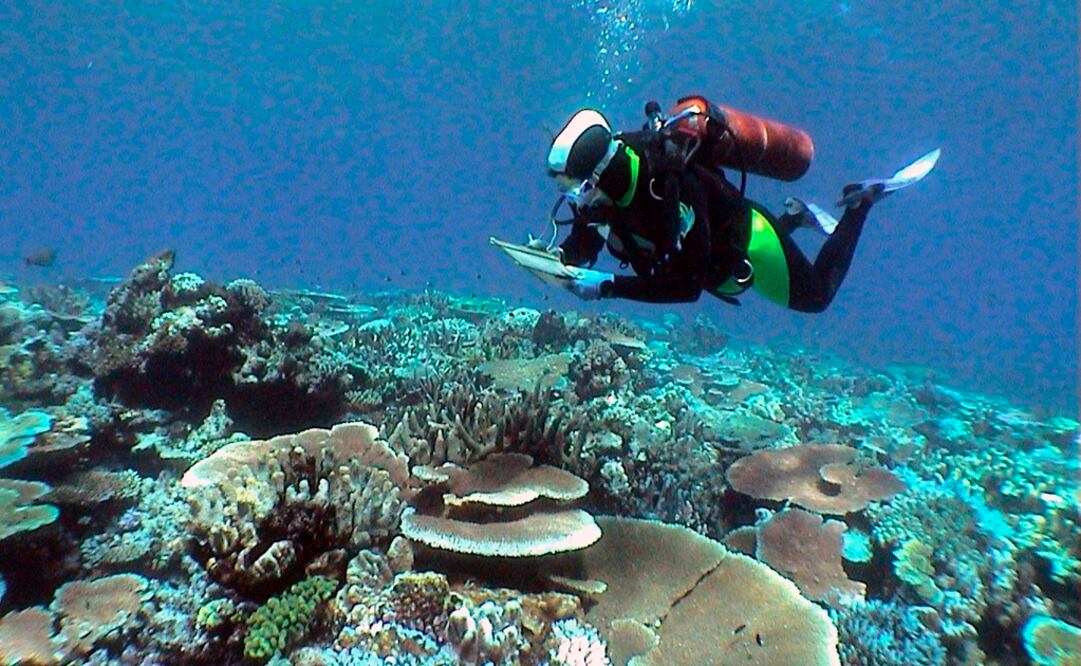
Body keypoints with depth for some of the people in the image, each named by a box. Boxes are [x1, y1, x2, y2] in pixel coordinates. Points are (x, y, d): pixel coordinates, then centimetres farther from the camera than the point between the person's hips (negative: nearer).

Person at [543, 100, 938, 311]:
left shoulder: (670, 190, -43)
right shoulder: (612, 171, -22)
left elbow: (686, 286, -41)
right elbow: (583, 243, -11)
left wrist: (607, 286, -46)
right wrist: (559, 259, -32)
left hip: (745, 245, -7)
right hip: (712, 245, 7)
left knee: (815, 297, 18)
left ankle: (861, 202, 25)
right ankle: (795, 216, 40)